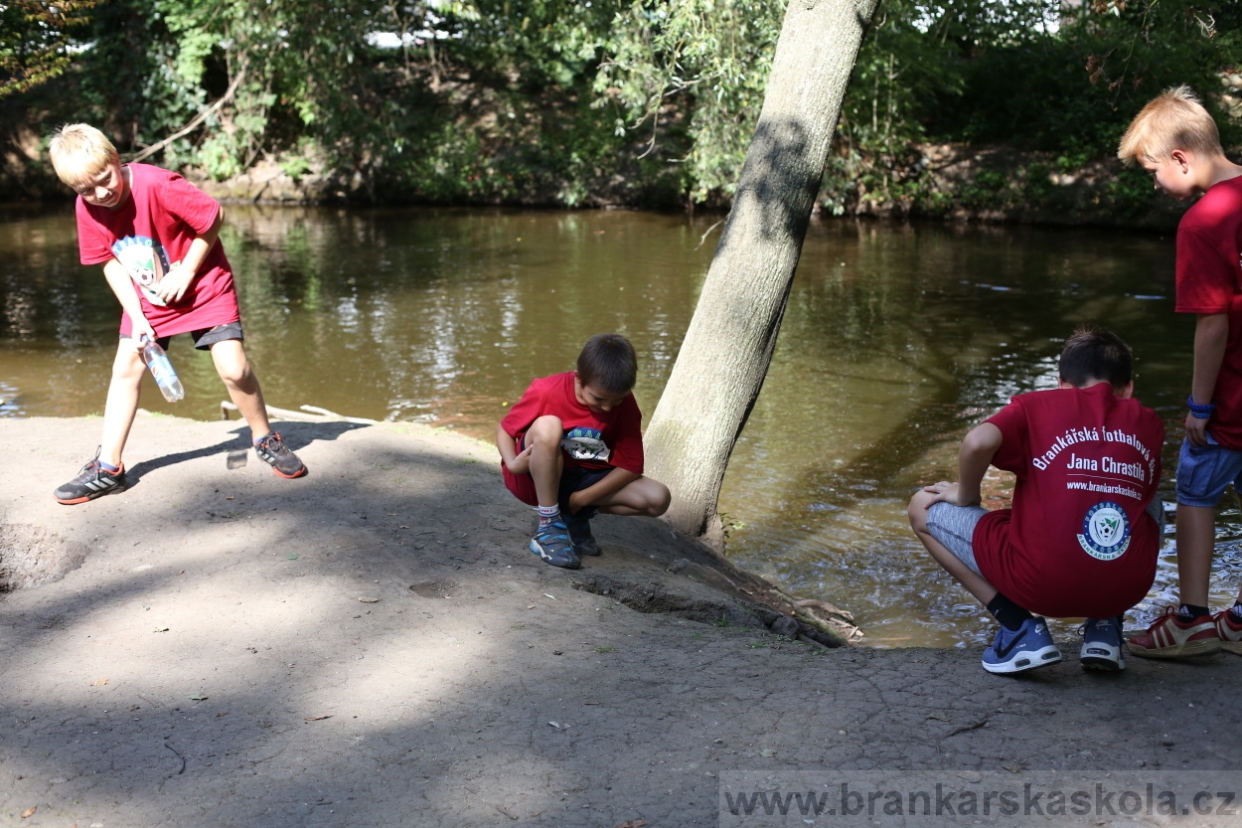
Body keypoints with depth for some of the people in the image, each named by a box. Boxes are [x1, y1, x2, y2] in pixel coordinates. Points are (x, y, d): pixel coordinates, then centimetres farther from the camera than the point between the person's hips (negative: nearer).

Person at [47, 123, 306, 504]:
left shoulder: (157, 185, -31)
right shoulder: (87, 207, -13)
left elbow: (213, 218, -22)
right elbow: (111, 262, -2)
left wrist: (185, 274, -18)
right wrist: (136, 317, -12)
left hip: (203, 283, -5)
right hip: (147, 297, 5)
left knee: (233, 368, -13)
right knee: (126, 366, 1)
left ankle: (265, 440, 13)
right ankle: (107, 468, 9)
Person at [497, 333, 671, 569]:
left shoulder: (625, 405, -11)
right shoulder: (547, 392, -19)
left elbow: (631, 465, -10)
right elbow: (504, 428, -7)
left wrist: (583, 498, -18)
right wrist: (512, 463, -28)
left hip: (583, 481, 4)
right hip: (535, 477, -4)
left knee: (658, 499, -16)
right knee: (547, 426, -36)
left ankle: (575, 516, 5)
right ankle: (549, 526, -24)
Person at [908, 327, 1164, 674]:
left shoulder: (1037, 405, 4)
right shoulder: (1149, 423, 12)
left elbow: (978, 443, -14)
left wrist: (965, 496, 4)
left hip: (1041, 583, -4)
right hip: (1128, 589, 4)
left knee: (923, 508, 16)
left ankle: (1020, 630, 4)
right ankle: (1105, 627, 18)